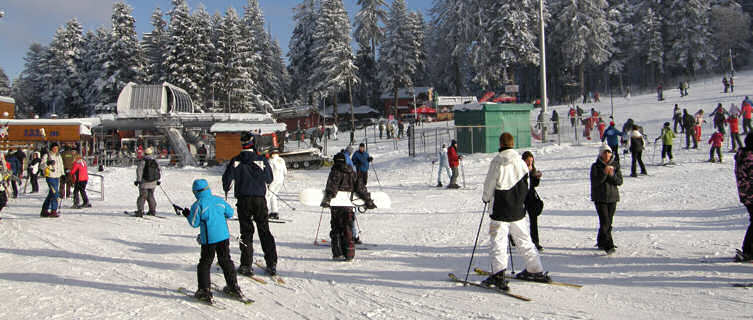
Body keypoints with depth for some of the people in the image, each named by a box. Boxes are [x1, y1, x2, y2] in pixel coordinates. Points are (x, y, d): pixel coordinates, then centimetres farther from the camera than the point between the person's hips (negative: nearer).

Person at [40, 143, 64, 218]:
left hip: (57, 177, 7)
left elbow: (61, 166, 25)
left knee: (51, 194, 12)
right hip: (50, 177, -7)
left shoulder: (59, 156, 16)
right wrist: (47, 164, -30)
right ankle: (53, 211, -9)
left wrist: (63, 174, 19)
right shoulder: (47, 156, -4)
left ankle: (44, 211, 22)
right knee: (55, 193, -14)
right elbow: (41, 165, -12)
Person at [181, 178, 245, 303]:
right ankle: (234, 287, 22)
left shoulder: (198, 205, -9)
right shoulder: (219, 200, 6)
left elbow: (194, 223, -6)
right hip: (224, 236, 5)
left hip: (209, 239, -5)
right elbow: (230, 213, 13)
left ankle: (204, 291, 6)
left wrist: (187, 215, 11)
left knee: (205, 263, 7)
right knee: (226, 261, 16)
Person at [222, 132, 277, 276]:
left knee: (246, 232, 8)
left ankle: (246, 265, 7)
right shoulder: (262, 160, -5)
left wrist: (226, 189, 20)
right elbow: (270, 179, 3)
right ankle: (272, 264, 6)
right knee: (265, 231, 9)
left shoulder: (236, 161, -4)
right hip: (260, 199, 0)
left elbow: (226, 178, -3)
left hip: (243, 200, 0)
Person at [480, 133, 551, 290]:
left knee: (498, 241, -3)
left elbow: (489, 183, -8)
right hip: (518, 210, 5)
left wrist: (486, 198, 11)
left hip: (501, 210, -5)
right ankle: (536, 271, 26)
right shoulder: (521, 161, 2)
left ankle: (498, 274, -14)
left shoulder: (497, 161, -13)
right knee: (524, 240, 17)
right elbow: (525, 185, 8)